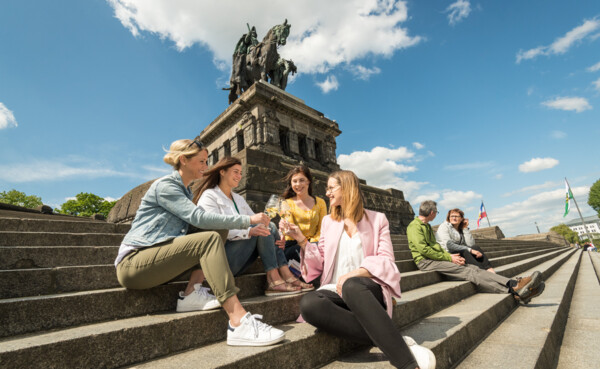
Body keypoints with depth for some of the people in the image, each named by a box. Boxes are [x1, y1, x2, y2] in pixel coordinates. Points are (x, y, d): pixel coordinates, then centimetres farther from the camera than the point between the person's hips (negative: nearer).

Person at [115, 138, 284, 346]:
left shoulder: (185, 190, 18)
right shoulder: (165, 185, -11)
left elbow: (197, 222, 8)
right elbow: (199, 218, -23)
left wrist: (247, 228, -3)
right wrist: (247, 220, -21)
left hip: (155, 260, 8)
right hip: (133, 263, -8)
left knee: (216, 233, -5)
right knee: (209, 239, -29)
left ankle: (192, 293, -14)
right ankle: (238, 324, -39)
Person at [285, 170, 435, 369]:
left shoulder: (377, 219, 8)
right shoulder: (328, 221, 17)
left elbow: (386, 261, -2)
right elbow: (321, 262, 15)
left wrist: (353, 274, -19)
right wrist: (301, 240, 0)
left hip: (369, 289, -2)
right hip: (336, 291, 3)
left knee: (351, 286, -39)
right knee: (309, 303, -33)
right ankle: (393, 341, -31)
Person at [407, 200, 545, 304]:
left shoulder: (427, 226, 24)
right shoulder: (414, 226, -9)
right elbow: (423, 249, -18)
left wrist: (449, 255, 4)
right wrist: (449, 258, -13)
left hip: (436, 258, 9)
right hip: (426, 262, -9)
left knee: (474, 268, -9)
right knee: (468, 272, -21)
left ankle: (515, 285, -20)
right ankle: (515, 289, -27)